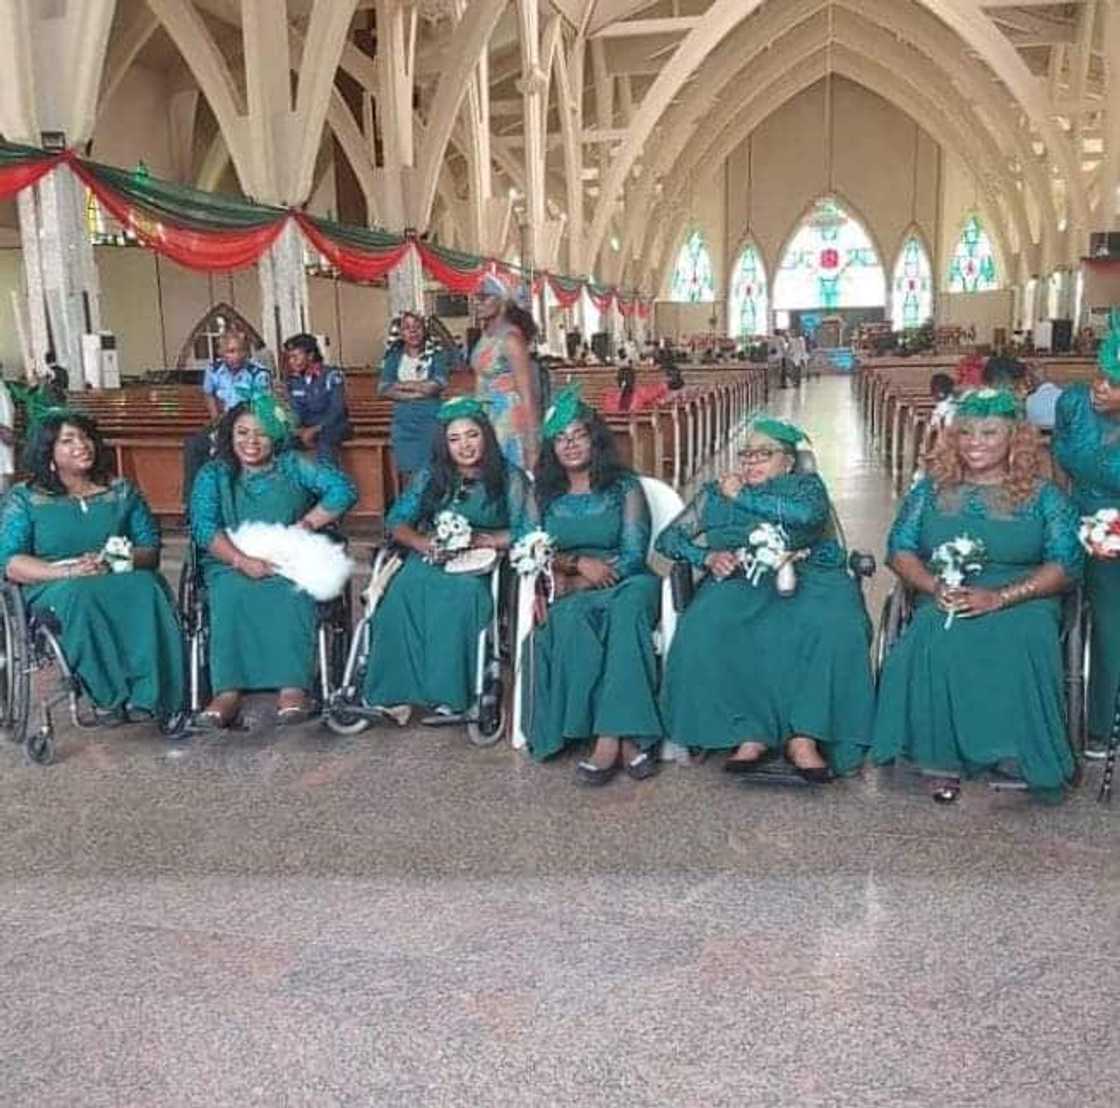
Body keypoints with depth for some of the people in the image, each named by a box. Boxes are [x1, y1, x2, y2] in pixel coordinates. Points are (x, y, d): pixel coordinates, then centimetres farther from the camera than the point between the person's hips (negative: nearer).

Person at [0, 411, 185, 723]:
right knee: (81, 596, -38)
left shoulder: (122, 491, 16)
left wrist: (119, 560, -14)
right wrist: (69, 571, -18)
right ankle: (112, 695, -34)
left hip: (121, 578, 2)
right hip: (54, 587, -1)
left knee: (147, 588, -34)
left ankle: (152, 694, -37)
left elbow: (150, 549, 9)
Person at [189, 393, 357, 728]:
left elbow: (343, 489, -2)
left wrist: (305, 525, -13)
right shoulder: (214, 474, 11)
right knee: (232, 593, -33)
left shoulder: (292, 467, 11)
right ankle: (228, 691, -40)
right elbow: (203, 526, -4)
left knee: (292, 593, -34)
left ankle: (292, 688, -42)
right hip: (231, 564, 0)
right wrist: (242, 561, -20)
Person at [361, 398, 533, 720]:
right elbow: (396, 521, 9)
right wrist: (426, 544, -10)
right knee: (405, 589, -32)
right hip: (430, 559, 2)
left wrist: (480, 540, -12)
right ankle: (393, 691, -29)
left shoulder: (509, 479, 10)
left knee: (462, 591, -37)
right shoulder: (429, 476, 18)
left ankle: (448, 695, -34)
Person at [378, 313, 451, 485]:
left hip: (431, 421, -2)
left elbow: (437, 385, -10)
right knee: (406, 474, 0)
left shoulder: (436, 354, 4)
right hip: (403, 422, 3)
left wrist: (402, 385, -3)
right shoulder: (394, 357, 11)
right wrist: (418, 392, -10)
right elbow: (383, 389, -1)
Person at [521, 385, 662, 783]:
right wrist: (580, 562, -12)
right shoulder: (546, 496, 16)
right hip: (570, 596, 2)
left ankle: (609, 736, -41)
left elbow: (633, 555, -2)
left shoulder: (625, 487, 7)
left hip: (624, 585, -1)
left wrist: (574, 581, -10)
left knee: (625, 607, -38)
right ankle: (626, 738, -37)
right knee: (573, 620, -35)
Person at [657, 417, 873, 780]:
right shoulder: (716, 492, 23)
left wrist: (743, 496, -1)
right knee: (705, 629, -32)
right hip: (741, 583, 1)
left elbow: (809, 512, -9)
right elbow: (669, 538, 16)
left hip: (806, 579, -1)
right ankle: (750, 732, -26)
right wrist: (708, 557, -4)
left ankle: (804, 736, -29)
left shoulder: (806, 484, 17)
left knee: (835, 628, -34)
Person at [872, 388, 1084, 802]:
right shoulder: (932, 490, 16)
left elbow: (1066, 566, -1)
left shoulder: (1043, 496, 8)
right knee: (935, 642, -33)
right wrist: (935, 587, -10)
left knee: (1019, 644, -36)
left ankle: (1018, 757, -20)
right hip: (944, 603, 1)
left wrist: (999, 597, -15)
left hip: (1021, 602, -1)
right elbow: (899, 549, 11)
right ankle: (942, 759, -23)